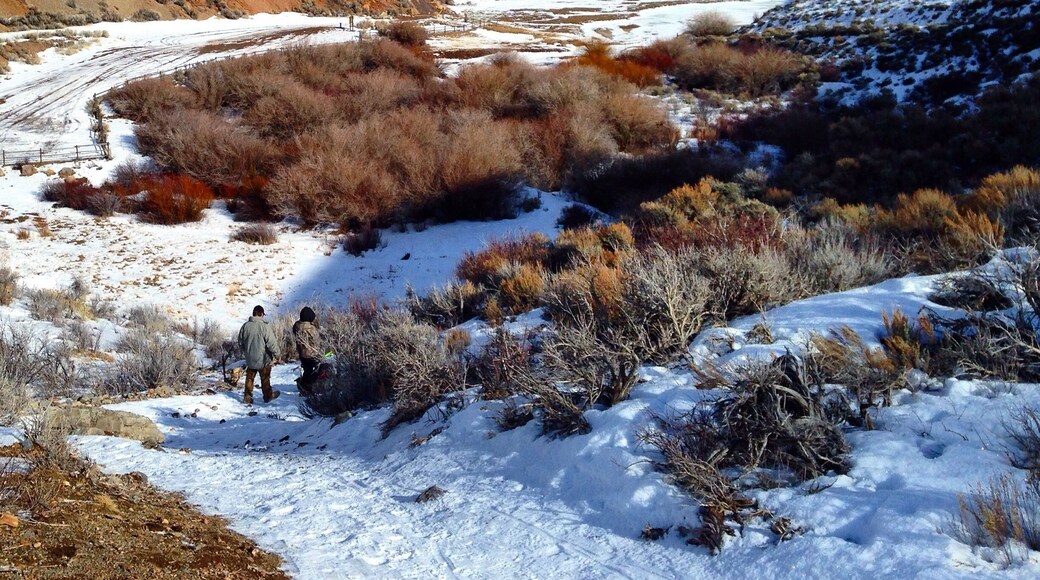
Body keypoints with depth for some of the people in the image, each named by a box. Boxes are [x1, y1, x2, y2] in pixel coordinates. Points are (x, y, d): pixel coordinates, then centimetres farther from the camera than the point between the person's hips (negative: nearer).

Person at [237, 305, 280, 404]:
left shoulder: (245, 326, -5)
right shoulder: (264, 326, -20)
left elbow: (240, 342, 8)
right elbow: (272, 343, -19)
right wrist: (276, 354, -3)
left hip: (250, 359, 4)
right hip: (263, 359, -4)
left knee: (249, 378, 16)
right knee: (265, 378, 13)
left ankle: (247, 397, 17)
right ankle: (268, 396, 26)